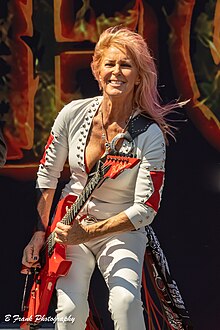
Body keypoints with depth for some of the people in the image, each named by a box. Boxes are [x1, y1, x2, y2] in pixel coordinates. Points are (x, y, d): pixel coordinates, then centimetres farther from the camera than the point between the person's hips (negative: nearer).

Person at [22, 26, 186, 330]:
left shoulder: (151, 135, -16)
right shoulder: (73, 114, -8)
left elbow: (146, 209, -16)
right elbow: (47, 174, 5)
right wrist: (39, 232, 2)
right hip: (71, 223, 2)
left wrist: (88, 233, -21)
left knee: (125, 302, -27)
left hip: (122, 231, -2)